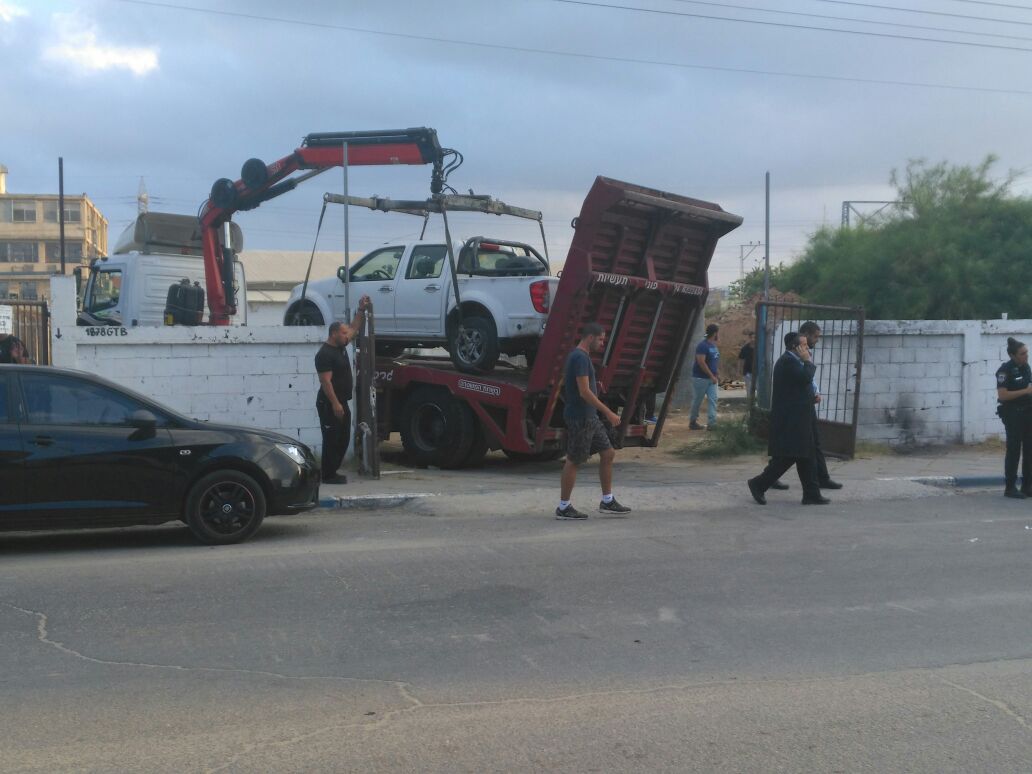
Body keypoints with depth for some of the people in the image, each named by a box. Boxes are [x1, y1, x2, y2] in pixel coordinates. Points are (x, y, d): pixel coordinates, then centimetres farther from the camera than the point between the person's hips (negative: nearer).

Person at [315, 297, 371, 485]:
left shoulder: (340, 347, 11)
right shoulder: (325, 354, -17)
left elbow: (353, 329, 24)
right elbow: (325, 381, -21)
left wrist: (361, 310, 15)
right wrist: (335, 404, -24)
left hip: (341, 403, 10)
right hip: (330, 405, -10)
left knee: (343, 440, 13)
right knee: (331, 440, -6)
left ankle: (333, 472, 20)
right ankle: (328, 475, -1)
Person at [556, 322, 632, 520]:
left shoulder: (581, 357, 14)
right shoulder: (580, 358, -17)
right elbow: (584, 392, -23)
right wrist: (609, 413, -21)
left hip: (590, 418, 10)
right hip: (579, 418, -10)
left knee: (608, 454, 10)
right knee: (573, 461, -2)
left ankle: (607, 502, 16)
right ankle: (563, 507, 6)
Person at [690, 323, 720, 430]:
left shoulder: (714, 345, 12)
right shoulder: (703, 345, -17)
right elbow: (701, 362, -23)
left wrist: (715, 375, 10)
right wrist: (712, 375, -21)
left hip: (711, 378, 8)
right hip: (701, 377, -8)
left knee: (713, 399, -2)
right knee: (698, 400, 3)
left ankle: (711, 423, -6)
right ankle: (692, 422, 16)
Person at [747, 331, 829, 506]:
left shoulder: (791, 361, 18)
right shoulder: (787, 361, -16)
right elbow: (805, 378, -25)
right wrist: (808, 361, -13)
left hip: (796, 419, 11)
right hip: (790, 419, -11)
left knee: (806, 457, 10)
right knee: (787, 456, -8)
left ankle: (812, 494, 12)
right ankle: (759, 484, 1)